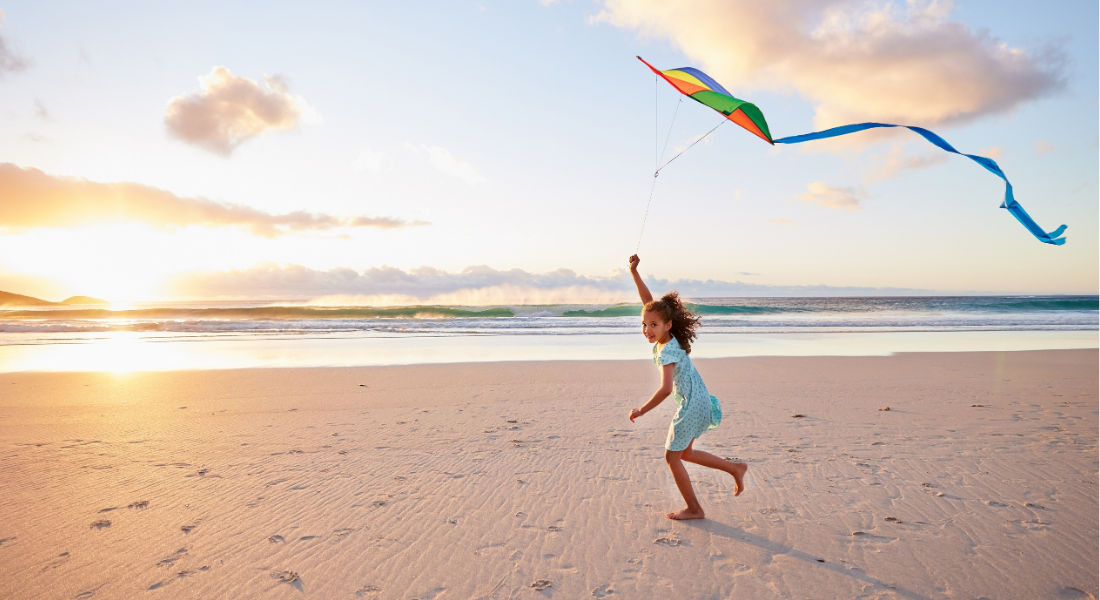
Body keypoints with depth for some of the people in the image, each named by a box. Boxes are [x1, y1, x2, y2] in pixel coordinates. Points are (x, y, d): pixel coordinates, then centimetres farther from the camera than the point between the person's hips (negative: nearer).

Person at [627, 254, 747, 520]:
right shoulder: (667, 336, 0)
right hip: (699, 400, 9)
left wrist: (641, 410, -26)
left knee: (672, 456, 4)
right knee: (684, 453, 21)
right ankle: (735, 468, 25)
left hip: (692, 404, -9)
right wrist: (634, 273, -2)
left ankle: (693, 509, 13)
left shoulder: (666, 351, -24)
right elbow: (649, 301, 5)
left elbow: (666, 389, -34)